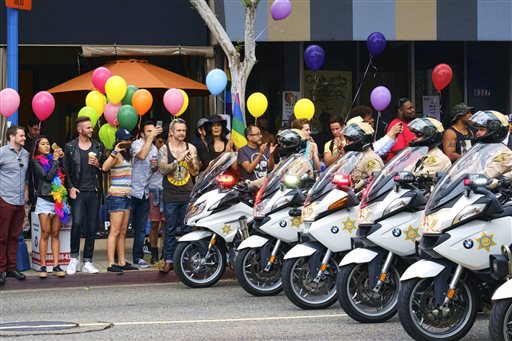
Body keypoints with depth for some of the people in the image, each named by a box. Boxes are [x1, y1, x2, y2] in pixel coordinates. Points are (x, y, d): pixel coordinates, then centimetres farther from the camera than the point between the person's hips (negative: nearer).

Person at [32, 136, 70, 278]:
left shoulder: (53, 159, 15)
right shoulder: (36, 162, 2)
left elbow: (65, 175, 10)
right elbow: (47, 176, -11)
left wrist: (62, 159, 4)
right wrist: (55, 160, -3)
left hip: (58, 200, 4)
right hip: (44, 201, -4)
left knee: (55, 234, 3)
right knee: (45, 234, -6)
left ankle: (56, 265, 3)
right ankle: (43, 266, -3)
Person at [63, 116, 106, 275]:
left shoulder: (98, 146, 11)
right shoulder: (70, 147, 3)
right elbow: (65, 169, 4)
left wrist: (98, 165, -6)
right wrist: (70, 188, -5)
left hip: (94, 192, 3)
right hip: (78, 191, -3)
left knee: (91, 228, 2)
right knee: (77, 223, -18)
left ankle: (87, 262, 8)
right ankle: (74, 258, -3)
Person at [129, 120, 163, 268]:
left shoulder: (154, 148, 12)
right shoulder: (136, 144, -9)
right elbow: (142, 155, -32)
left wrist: (156, 165, 2)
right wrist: (151, 137, -29)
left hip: (145, 193, 7)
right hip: (131, 191, -7)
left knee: (141, 228, 9)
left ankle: (138, 257, 14)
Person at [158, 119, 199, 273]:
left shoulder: (191, 148, 8)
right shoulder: (164, 149, 3)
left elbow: (195, 172, 8)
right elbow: (163, 169, -10)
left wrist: (191, 162, -12)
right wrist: (178, 160, -18)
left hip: (188, 194, 1)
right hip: (171, 195, -1)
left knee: (186, 229, 2)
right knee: (170, 229, 1)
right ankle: (168, 260, 5)